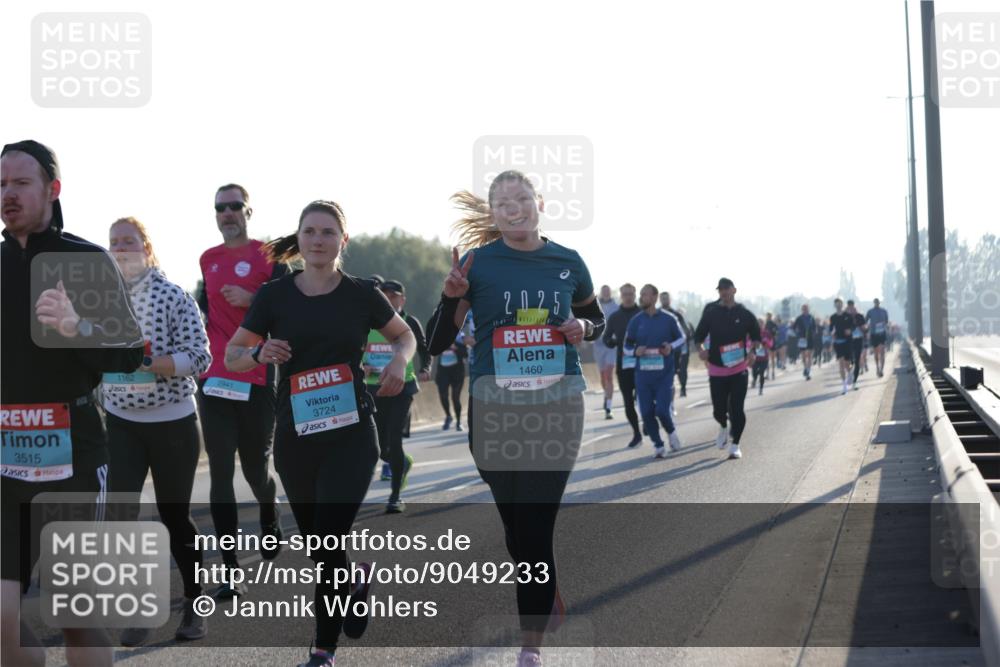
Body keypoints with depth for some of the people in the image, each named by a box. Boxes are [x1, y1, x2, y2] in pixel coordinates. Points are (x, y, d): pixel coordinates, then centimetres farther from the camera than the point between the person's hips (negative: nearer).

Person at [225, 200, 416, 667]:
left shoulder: (361, 294, -2)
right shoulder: (275, 295, -1)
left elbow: (405, 335, 14)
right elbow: (232, 354, 5)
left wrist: (399, 360, -7)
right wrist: (259, 353, -17)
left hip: (350, 435, -2)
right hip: (294, 437, 2)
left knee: (328, 544, -11)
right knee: (315, 543, 13)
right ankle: (355, 577, 46)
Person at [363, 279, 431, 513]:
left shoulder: (410, 323, -1)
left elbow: (425, 351, 9)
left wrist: (424, 370, -9)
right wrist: (362, 367, -8)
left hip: (402, 388, -3)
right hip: (374, 389, 4)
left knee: (393, 440, -14)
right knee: (379, 446, 8)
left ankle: (395, 496, -4)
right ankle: (403, 463, 44)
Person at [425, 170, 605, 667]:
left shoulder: (568, 262, 3)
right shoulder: (478, 263, -2)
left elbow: (596, 318, 20)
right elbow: (437, 343, -1)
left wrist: (583, 328, -3)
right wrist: (452, 296, -19)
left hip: (558, 405, 0)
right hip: (495, 407, 0)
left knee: (536, 525, -2)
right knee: (515, 520, 8)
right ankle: (547, 598, 35)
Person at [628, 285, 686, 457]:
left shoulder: (668, 319, -1)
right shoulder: (636, 321, 3)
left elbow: (681, 338, 12)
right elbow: (627, 345, 11)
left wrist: (671, 347, -9)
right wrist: (636, 351, -12)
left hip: (664, 373, -2)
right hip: (643, 373, 2)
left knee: (662, 410, -10)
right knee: (646, 412, 0)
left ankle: (671, 433, 22)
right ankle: (658, 446, 17)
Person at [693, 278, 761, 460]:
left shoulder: (745, 314, 1)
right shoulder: (711, 313, 1)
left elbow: (756, 337, 11)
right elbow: (699, 335, 5)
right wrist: (701, 349, -14)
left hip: (739, 368, -1)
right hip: (716, 369, 1)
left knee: (737, 409, -6)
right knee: (719, 410, 4)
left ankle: (735, 445, 5)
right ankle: (723, 427, 38)